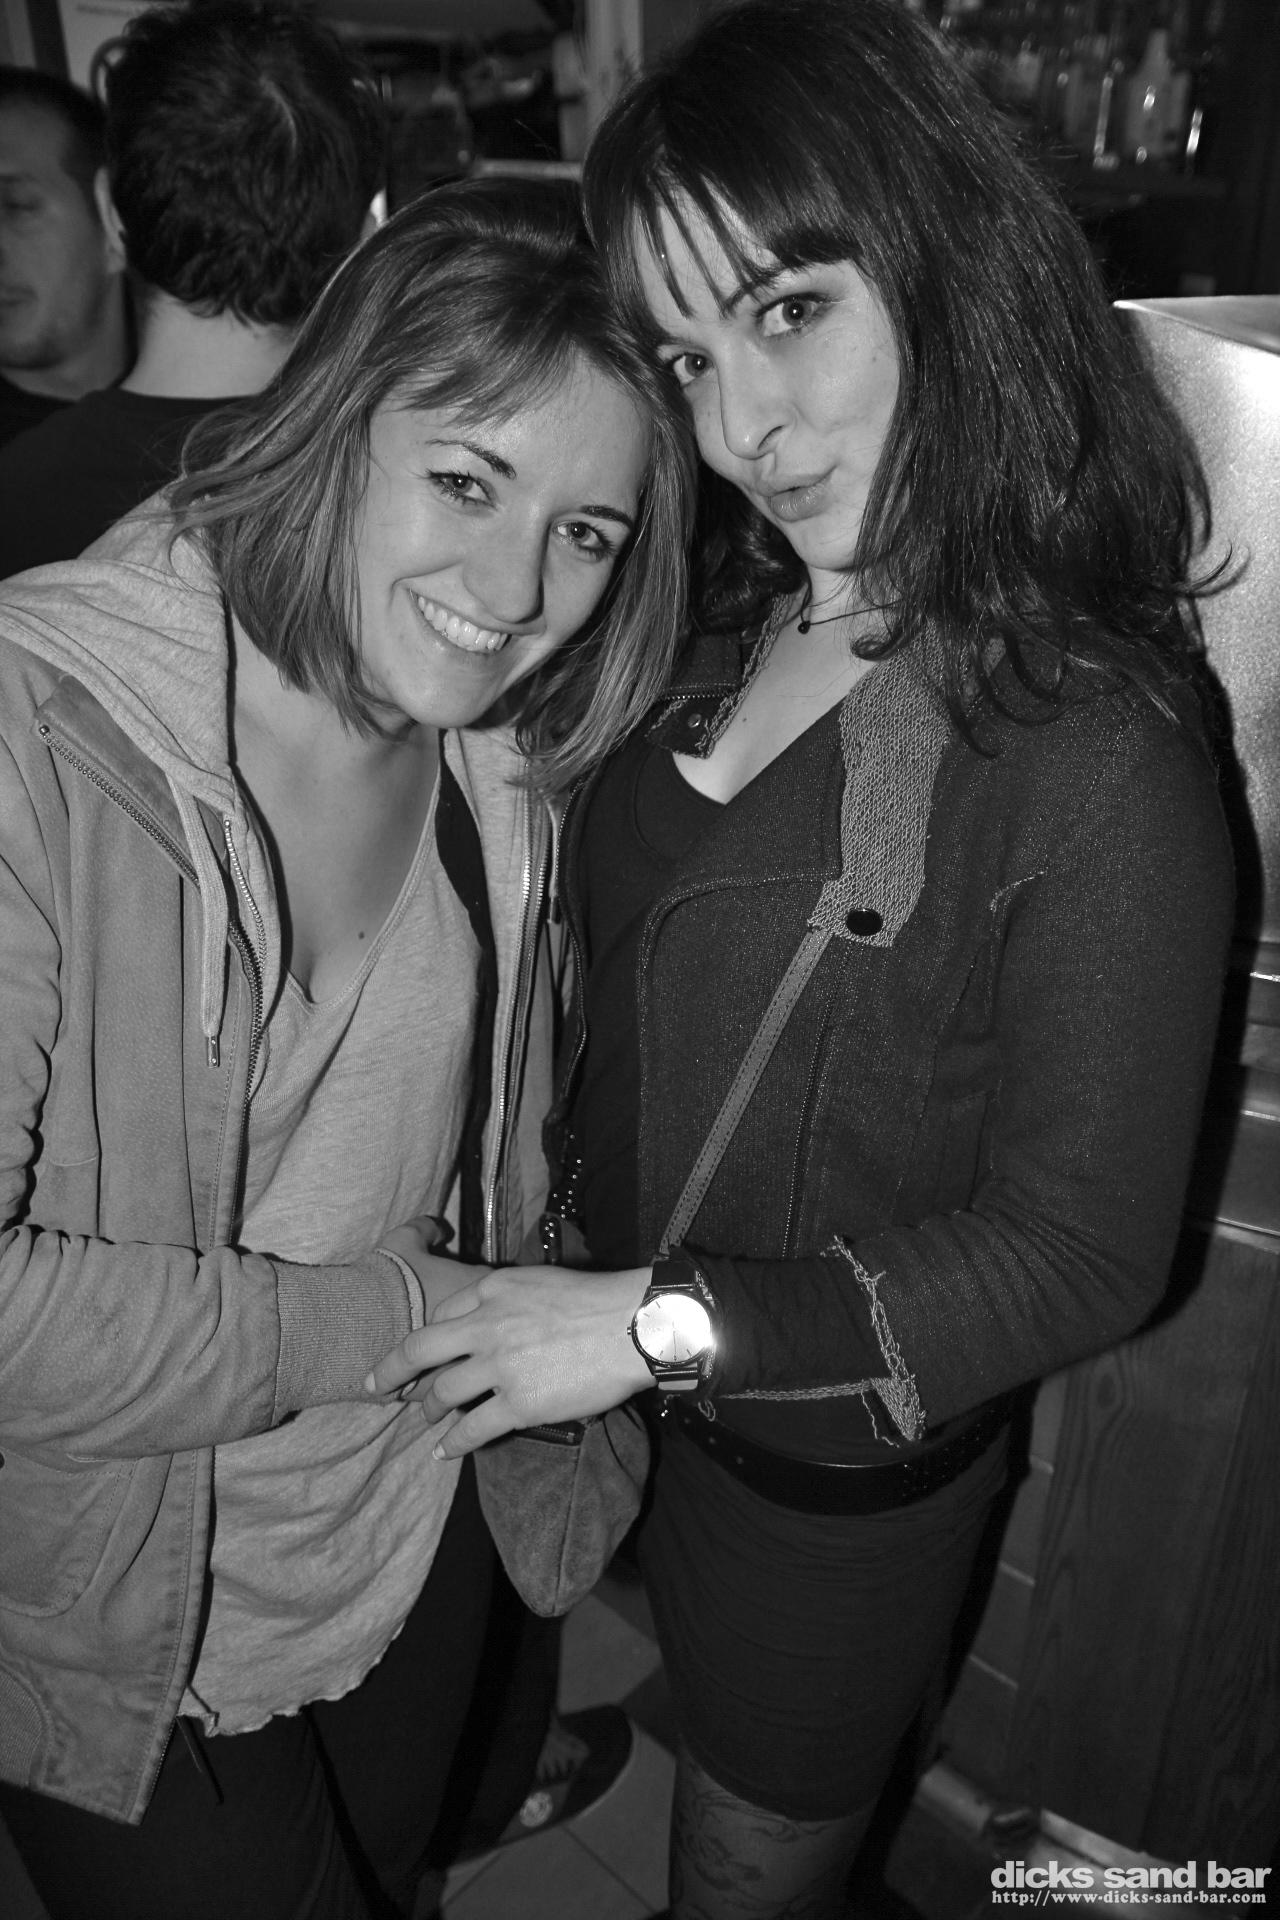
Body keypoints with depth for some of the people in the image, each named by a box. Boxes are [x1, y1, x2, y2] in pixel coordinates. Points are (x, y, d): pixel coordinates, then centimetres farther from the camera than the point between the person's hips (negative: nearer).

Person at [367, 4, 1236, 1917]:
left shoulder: (1095, 752, -26)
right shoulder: (741, 637, -6)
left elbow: (1085, 1251, -22)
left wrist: (664, 1321, -23)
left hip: (842, 1459, -5)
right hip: (652, 1393, 5)